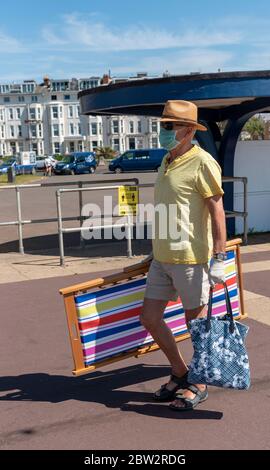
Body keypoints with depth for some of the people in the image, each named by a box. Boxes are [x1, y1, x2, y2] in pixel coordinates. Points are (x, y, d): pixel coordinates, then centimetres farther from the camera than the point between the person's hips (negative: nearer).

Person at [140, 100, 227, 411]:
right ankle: (180, 372, 32)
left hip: (190, 259, -9)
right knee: (149, 317, 12)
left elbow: (217, 213, -15)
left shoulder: (202, 163, -12)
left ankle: (198, 386, 26)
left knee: (196, 323, 7)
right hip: (162, 258, 9)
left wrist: (218, 258, -20)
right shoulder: (166, 161, 14)